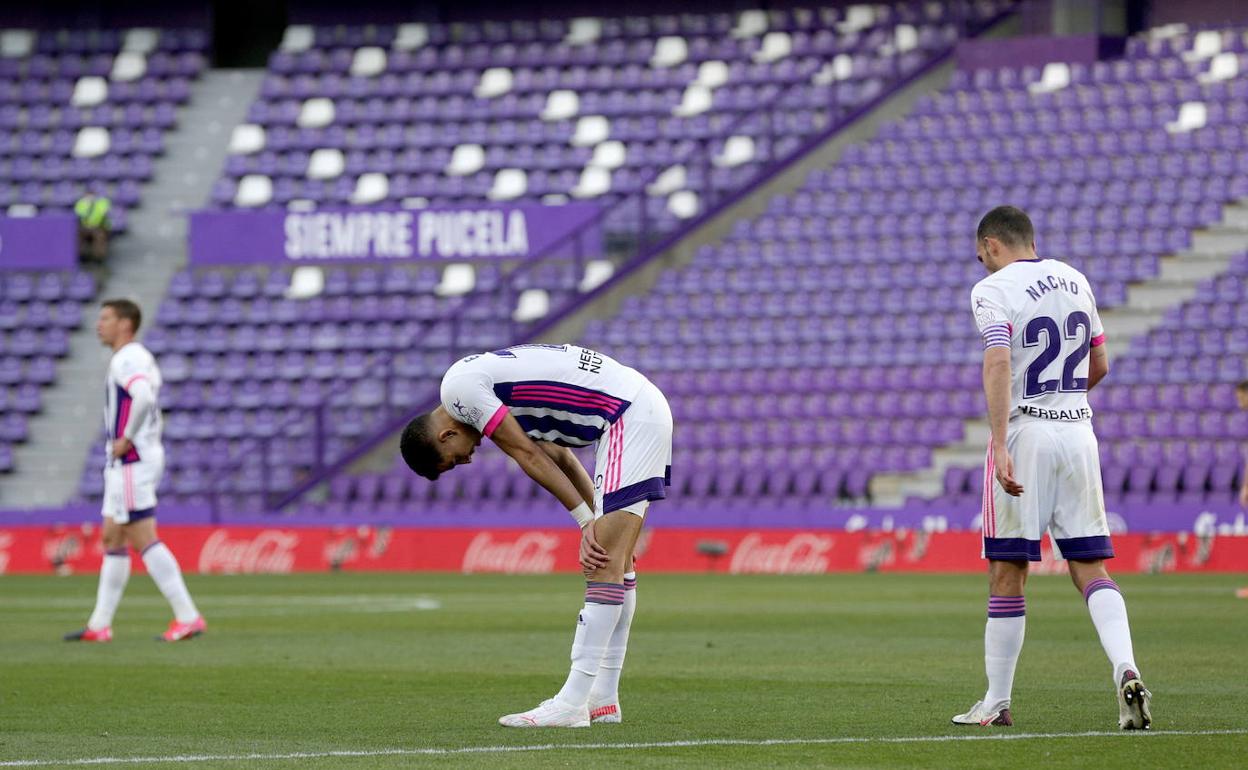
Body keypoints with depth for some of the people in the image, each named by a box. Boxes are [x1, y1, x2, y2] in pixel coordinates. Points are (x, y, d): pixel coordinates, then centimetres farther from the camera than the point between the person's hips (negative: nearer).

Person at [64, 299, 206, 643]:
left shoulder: (127, 360, -14)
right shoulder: (140, 358, 19)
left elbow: (143, 397, -33)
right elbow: (150, 403, 26)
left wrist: (127, 439, -22)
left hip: (132, 461, -11)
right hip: (127, 463, 11)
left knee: (144, 540, -11)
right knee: (112, 540, 12)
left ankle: (188, 617, -13)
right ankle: (99, 625, 16)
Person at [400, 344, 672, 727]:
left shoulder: (459, 389, -8)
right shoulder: (484, 380, 21)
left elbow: (529, 456, -9)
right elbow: (559, 458, 19)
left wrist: (586, 520, -3)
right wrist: (599, 523, 10)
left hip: (630, 417, -10)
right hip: (645, 407, 10)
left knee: (605, 564, -12)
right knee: (615, 561, 13)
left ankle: (573, 703, -16)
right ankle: (604, 700, 17)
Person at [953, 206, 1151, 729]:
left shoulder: (994, 290, -7)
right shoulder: (1075, 281, 13)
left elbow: (998, 362, -22)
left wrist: (1001, 445, -29)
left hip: (1025, 432, -5)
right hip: (1078, 430, 5)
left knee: (1007, 573, 3)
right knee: (1090, 567, 4)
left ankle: (997, 702, 9)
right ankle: (1126, 670, -17)